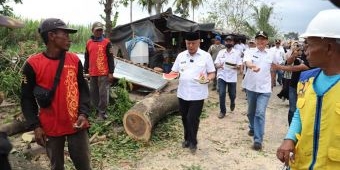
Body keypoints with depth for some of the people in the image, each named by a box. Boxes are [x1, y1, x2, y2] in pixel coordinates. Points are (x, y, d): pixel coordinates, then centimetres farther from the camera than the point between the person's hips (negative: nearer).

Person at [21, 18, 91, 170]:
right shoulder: (32, 64, -8)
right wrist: (35, 126, -9)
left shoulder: (74, 60, 1)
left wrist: (84, 114, -8)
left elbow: (83, 88, 5)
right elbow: (27, 98, -3)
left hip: (76, 125, 2)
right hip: (50, 128, -2)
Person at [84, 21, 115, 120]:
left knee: (103, 94, -4)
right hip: (92, 74, 5)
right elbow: (87, 59, 18)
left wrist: (111, 72, -8)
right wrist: (85, 71, 15)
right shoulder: (89, 43, 12)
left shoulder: (106, 42, -2)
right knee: (93, 93, 11)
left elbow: (110, 58, -4)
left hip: (104, 73, -5)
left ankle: (102, 113, 5)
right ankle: (97, 110, 24)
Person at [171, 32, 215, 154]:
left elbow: (212, 73, -1)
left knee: (192, 119, -3)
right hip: (182, 93, 4)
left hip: (198, 94, -4)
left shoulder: (206, 56, -3)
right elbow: (174, 71, 10)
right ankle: (187, 139, 35)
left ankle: (192, 142, 17)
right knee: (185, 118, 15)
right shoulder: (181, 56, 7)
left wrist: (207, 79, -22)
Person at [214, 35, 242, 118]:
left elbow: (240, 66, -2)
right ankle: (222, 111, 9)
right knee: (221, 94, -7)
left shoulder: (237, 52, 1)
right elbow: (216, 64, 5)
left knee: (232, 94, 8)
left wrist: (236, 66, -25)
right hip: (221, 76, 1)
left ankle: (232, 102, 44)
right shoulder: (220, 52, 6)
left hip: (232, 77, 0)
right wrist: (219, 65, -18)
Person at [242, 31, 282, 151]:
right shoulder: (249, 52, -5)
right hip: (251, 86, 1)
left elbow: (279, 64, 22)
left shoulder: (271, 54, 2)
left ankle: (258, 140, -6)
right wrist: (253, 66, -49)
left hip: (264, 88, -1)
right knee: (251, 111, 18)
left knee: (260, 113, -10)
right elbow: (247, 62, -28)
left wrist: (271, 70, 13)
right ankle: (252, 128, 44)